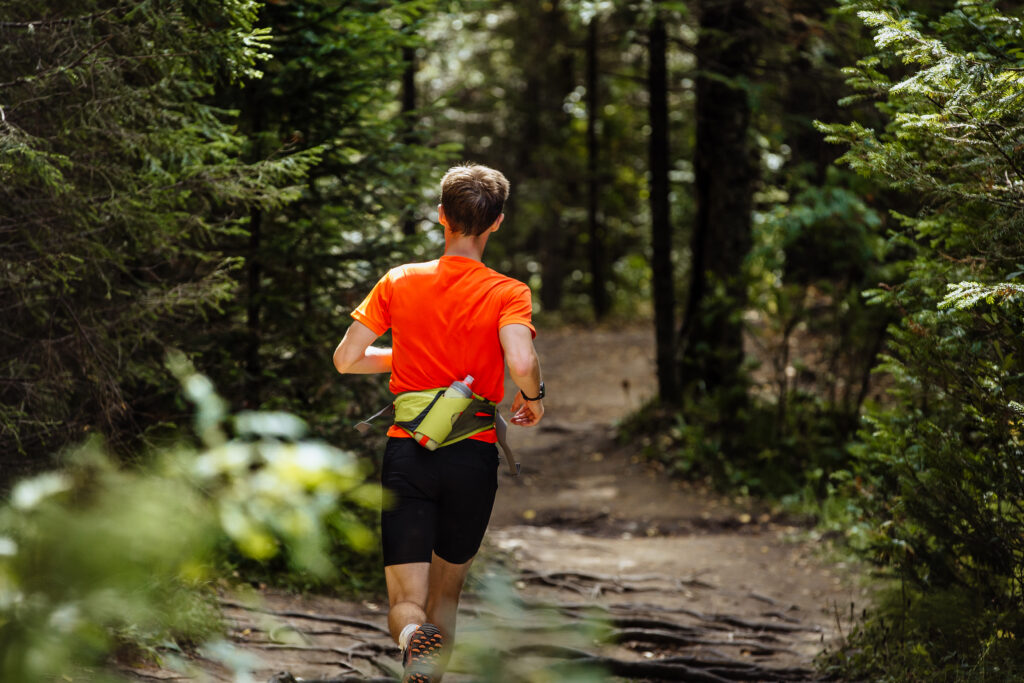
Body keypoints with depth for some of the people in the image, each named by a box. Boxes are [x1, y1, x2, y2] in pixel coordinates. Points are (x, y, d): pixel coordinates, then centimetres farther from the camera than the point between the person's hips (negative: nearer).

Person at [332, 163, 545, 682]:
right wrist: (532, 398, -3)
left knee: (405, 600, 2)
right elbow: (521, 362, -24)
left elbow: (345, 359, 1)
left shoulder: (400, 281, 1)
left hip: (406, 452, 1)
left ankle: (413, 637, -32)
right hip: (473, 455, 0)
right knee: (447, 590, 21)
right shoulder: (508, 293, -6)